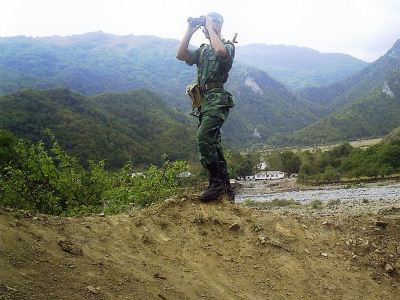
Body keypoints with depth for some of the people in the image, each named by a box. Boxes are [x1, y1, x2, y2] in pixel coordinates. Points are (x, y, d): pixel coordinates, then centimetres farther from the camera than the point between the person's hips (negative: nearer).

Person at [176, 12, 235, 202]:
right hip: (202, 100, 8)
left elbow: (220, 51, -23)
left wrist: (210, 26, -12)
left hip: (217, 100, -8)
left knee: (204, 137, -25)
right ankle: (226, 190, 14)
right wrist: (190, 31, 3)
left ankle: (216, 183, -18)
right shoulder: (202, 51, 22)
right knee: (212, 143, 7)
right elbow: (180, 55, 6)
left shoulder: (228, 46, 2)